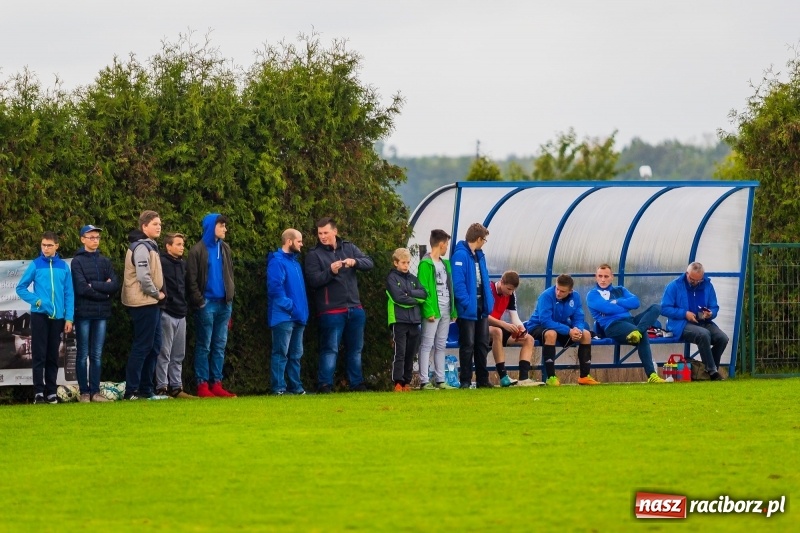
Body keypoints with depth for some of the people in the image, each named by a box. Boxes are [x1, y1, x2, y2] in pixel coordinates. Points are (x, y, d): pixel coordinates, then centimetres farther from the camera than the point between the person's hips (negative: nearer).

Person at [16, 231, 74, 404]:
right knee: (39, 355, -4)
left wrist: (69, 318, 0)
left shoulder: (63, 267, 5)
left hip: (57, 317, 2)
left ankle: (51, 391, 12)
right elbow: (21, 288, 2)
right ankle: (39, 392, -4)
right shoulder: (35, 265, 0)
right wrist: (35, 300, -12)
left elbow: (69, 293, 6)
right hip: (39, 315, -2)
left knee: (53, 356, 7)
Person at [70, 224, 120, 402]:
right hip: (84, 313, -4)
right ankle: (84, 392, 3)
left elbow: (115, 285, 0)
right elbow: (81, 288, -11)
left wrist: (94, 285, -10)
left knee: (97, 355, 6)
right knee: (83, 354, 1)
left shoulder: (105, 261, 11)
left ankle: (95, 391, 8)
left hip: (101, 314, 4)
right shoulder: (77, 261, -1)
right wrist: (103, 292, -6)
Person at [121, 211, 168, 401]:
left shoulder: (149, 246, 18)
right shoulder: (141, 247, -14)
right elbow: (143, 277, -23)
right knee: (142, 347, -9)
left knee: (153, 347, 13)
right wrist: (156, 293, -11)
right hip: (144, 304, -10)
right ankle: (131, 391, -7)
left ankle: (146, 389, 18)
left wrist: (158, 293, 7)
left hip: (151, 303, 10)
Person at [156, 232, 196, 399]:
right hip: (167, 314, -8)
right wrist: (163, 303, -18)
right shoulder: (162, 263, -9)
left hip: (181, 314, 8)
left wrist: (186, 305, 13)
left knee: (178, 355, 10)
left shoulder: (183, 264, 15)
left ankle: (176, 387, 15)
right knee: (164, 353, -4)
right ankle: (162, 387, -2)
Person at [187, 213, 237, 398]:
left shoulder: (225, 249, 13)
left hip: (224, 304, 6)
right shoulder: (198, 250, -5)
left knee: (220, 346, 7)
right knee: (204, 346, -2)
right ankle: (202, 385, -1)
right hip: (207, 304, -6)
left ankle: (216, 384, 11)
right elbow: (191, 279, -6)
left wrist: (230, 298, 11)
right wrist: (198, 301, -11)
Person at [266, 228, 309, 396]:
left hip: (298, 317, 9)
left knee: (296, 354, 12)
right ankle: (278, 388, -9)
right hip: (283, 317, -9)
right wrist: (290, 306, -17)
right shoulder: (277, 262, -10)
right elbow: (275, 288, -19)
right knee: (281, 353, -8)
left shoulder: (294, 261, 18)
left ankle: (296, 387, 17)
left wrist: (303, 311, 11)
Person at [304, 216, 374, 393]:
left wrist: (355, 262, -16)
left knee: (355, 349, 12)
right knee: (330, 349, -6)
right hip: (331, 311, -5)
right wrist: (330, 271, -27)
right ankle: (324, 385, -5)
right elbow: (313, 280, -12)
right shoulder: (314, 255, -2)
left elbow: (370, 264, 4)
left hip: (355, 309, 5)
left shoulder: (349, 248, 10)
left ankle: (356, 383, 20)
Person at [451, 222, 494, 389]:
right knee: (467, 345, -3)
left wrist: (489, 301, 7)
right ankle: (465, 380, 3)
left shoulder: (479, 256, 13)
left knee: (482, 344, 12)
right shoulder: (460, 255, -14)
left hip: (481, 307, 8)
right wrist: (466, 303, -24)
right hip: (468, 309, -8)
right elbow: (458, 283, -20)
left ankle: (483, 379, 19)